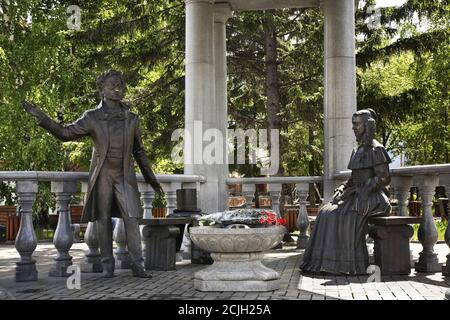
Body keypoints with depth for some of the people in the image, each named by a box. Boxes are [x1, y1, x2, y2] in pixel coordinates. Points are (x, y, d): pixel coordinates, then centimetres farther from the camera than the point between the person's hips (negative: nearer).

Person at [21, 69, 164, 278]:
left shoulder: (131, 119, 9)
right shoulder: (92, 118, 2)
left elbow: (139, 151, 16)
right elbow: (65, 133, 2)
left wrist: (151, 179, 17)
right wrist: (40, 117, -7)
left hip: (125, 176, 1)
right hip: (102, 175, -1)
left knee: (131, 218, -8)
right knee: (103, 220, 3)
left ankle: (137, 266, -3)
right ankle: (107, 266, 12)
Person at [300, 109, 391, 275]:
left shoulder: (376, 149, -10)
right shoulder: (359, 150, 17)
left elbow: (384, 178, -16)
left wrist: (361, 192, -19)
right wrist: (342, 188, 1)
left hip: (372, 198, -8)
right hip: (358, 196, 8)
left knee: (346, 215, -28)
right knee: (326, 213, -9)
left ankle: (349, 264, -20)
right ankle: (325, 260, -12)